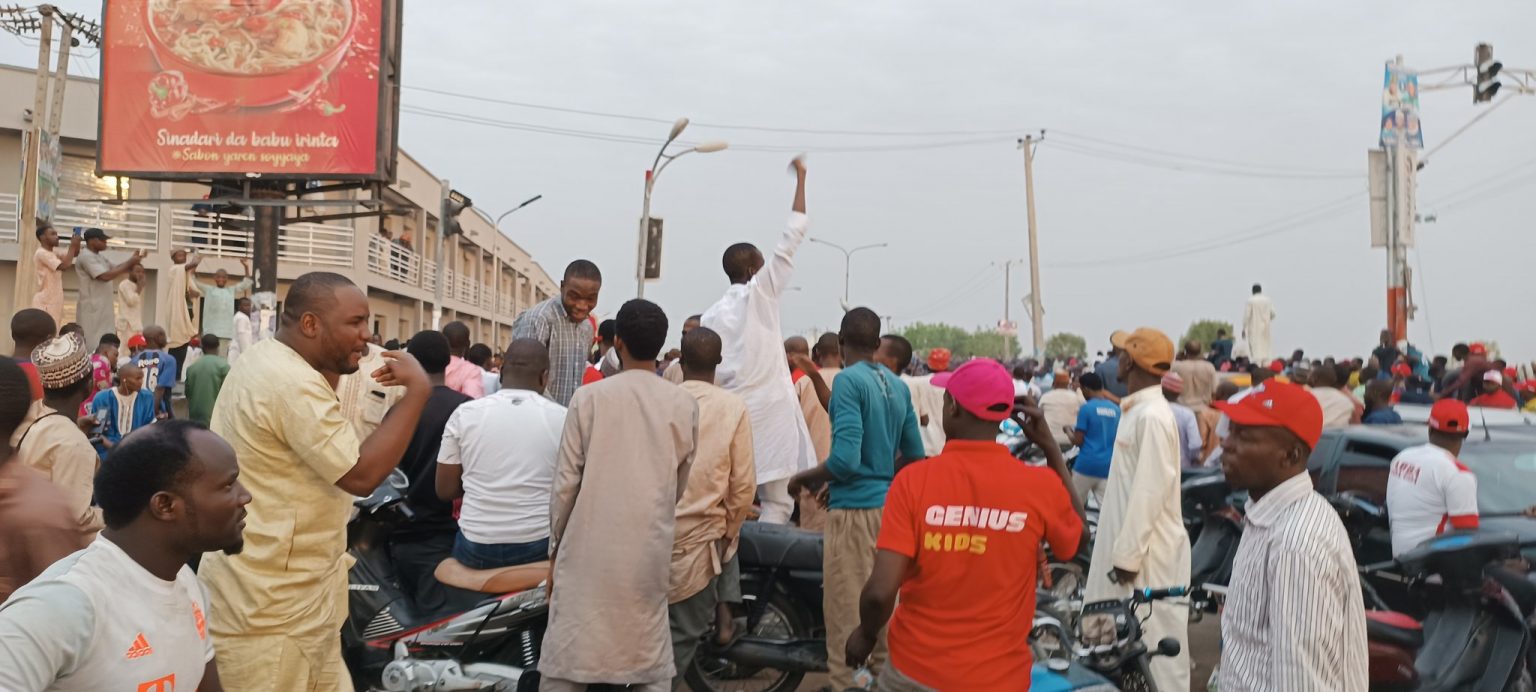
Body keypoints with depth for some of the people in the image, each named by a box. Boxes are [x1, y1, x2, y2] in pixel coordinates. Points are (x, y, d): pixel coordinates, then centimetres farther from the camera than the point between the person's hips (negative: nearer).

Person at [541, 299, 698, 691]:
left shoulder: (589, 398, -5)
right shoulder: (684, 405, 0)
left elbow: (566, 483, -3)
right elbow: (679, 487, 10)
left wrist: (555, 546, 8)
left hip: (589, 548, -1)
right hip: (650, 550, 2)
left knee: (566, 660, 6)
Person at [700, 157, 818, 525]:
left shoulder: (712, 314, 10)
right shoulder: (761, 292, -2)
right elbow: (792, 237, -2)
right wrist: (800, 178, 4)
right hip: (769, 408, -5)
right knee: (778, 501, -1)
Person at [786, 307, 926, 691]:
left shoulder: (849, 381, -13)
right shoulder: (898, 385, 9)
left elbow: (845, 458, -21)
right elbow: (915, 454, 14)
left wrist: (805, 477, -5)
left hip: (855, 509, -8)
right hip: (889, 506, 8)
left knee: (847, 614, -1)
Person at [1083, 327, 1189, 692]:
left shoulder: (1152, 416, -19)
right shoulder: (1136, 410, 13)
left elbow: (1149, 491, -22)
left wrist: (1128, 555, -21)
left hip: (1149, 551, -10)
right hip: (1127, 544, 10)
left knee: (1155, 648, -3)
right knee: (1122, 645, 18)